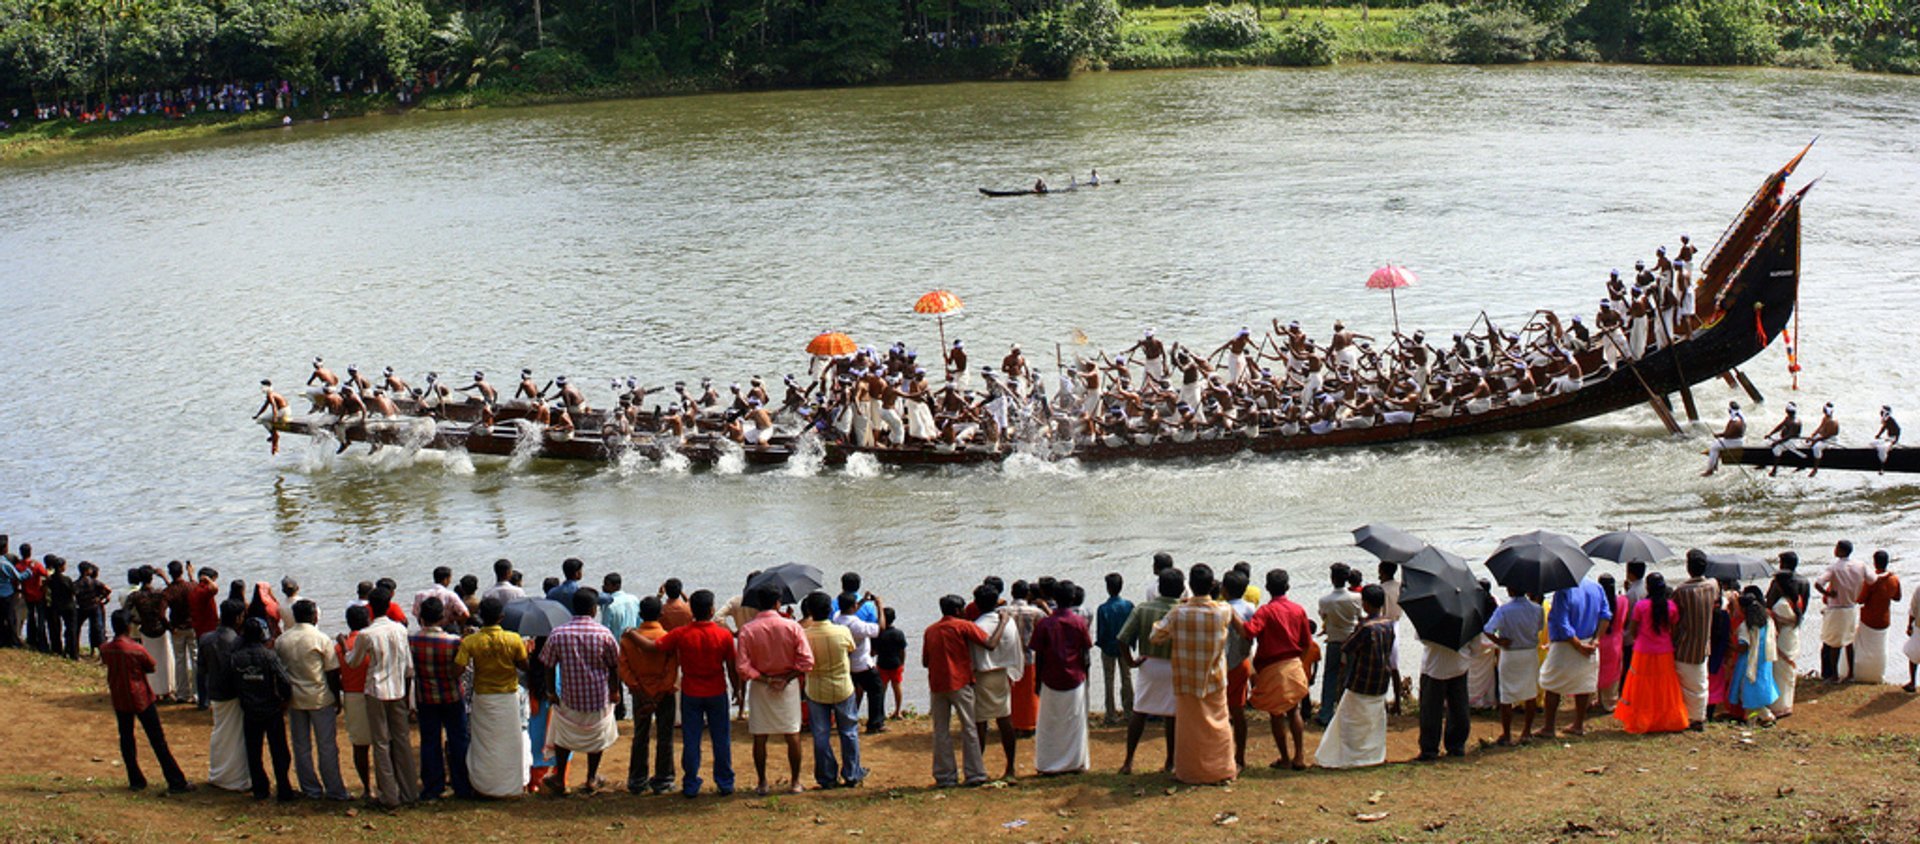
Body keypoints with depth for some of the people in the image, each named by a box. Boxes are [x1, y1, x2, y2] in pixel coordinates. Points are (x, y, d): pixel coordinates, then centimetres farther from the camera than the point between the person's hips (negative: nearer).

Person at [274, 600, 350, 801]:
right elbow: (332, 673, -8)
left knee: (301, 746, 11)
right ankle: (334, 790, 4)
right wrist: (337, 699, 3)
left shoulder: (281, 640, 1)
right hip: (320, 698, -3)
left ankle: (310, 789, 15)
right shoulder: (321, 639, -10)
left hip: (294, 699, 4)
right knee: (326, 746, 1)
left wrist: (284, 697, 17)